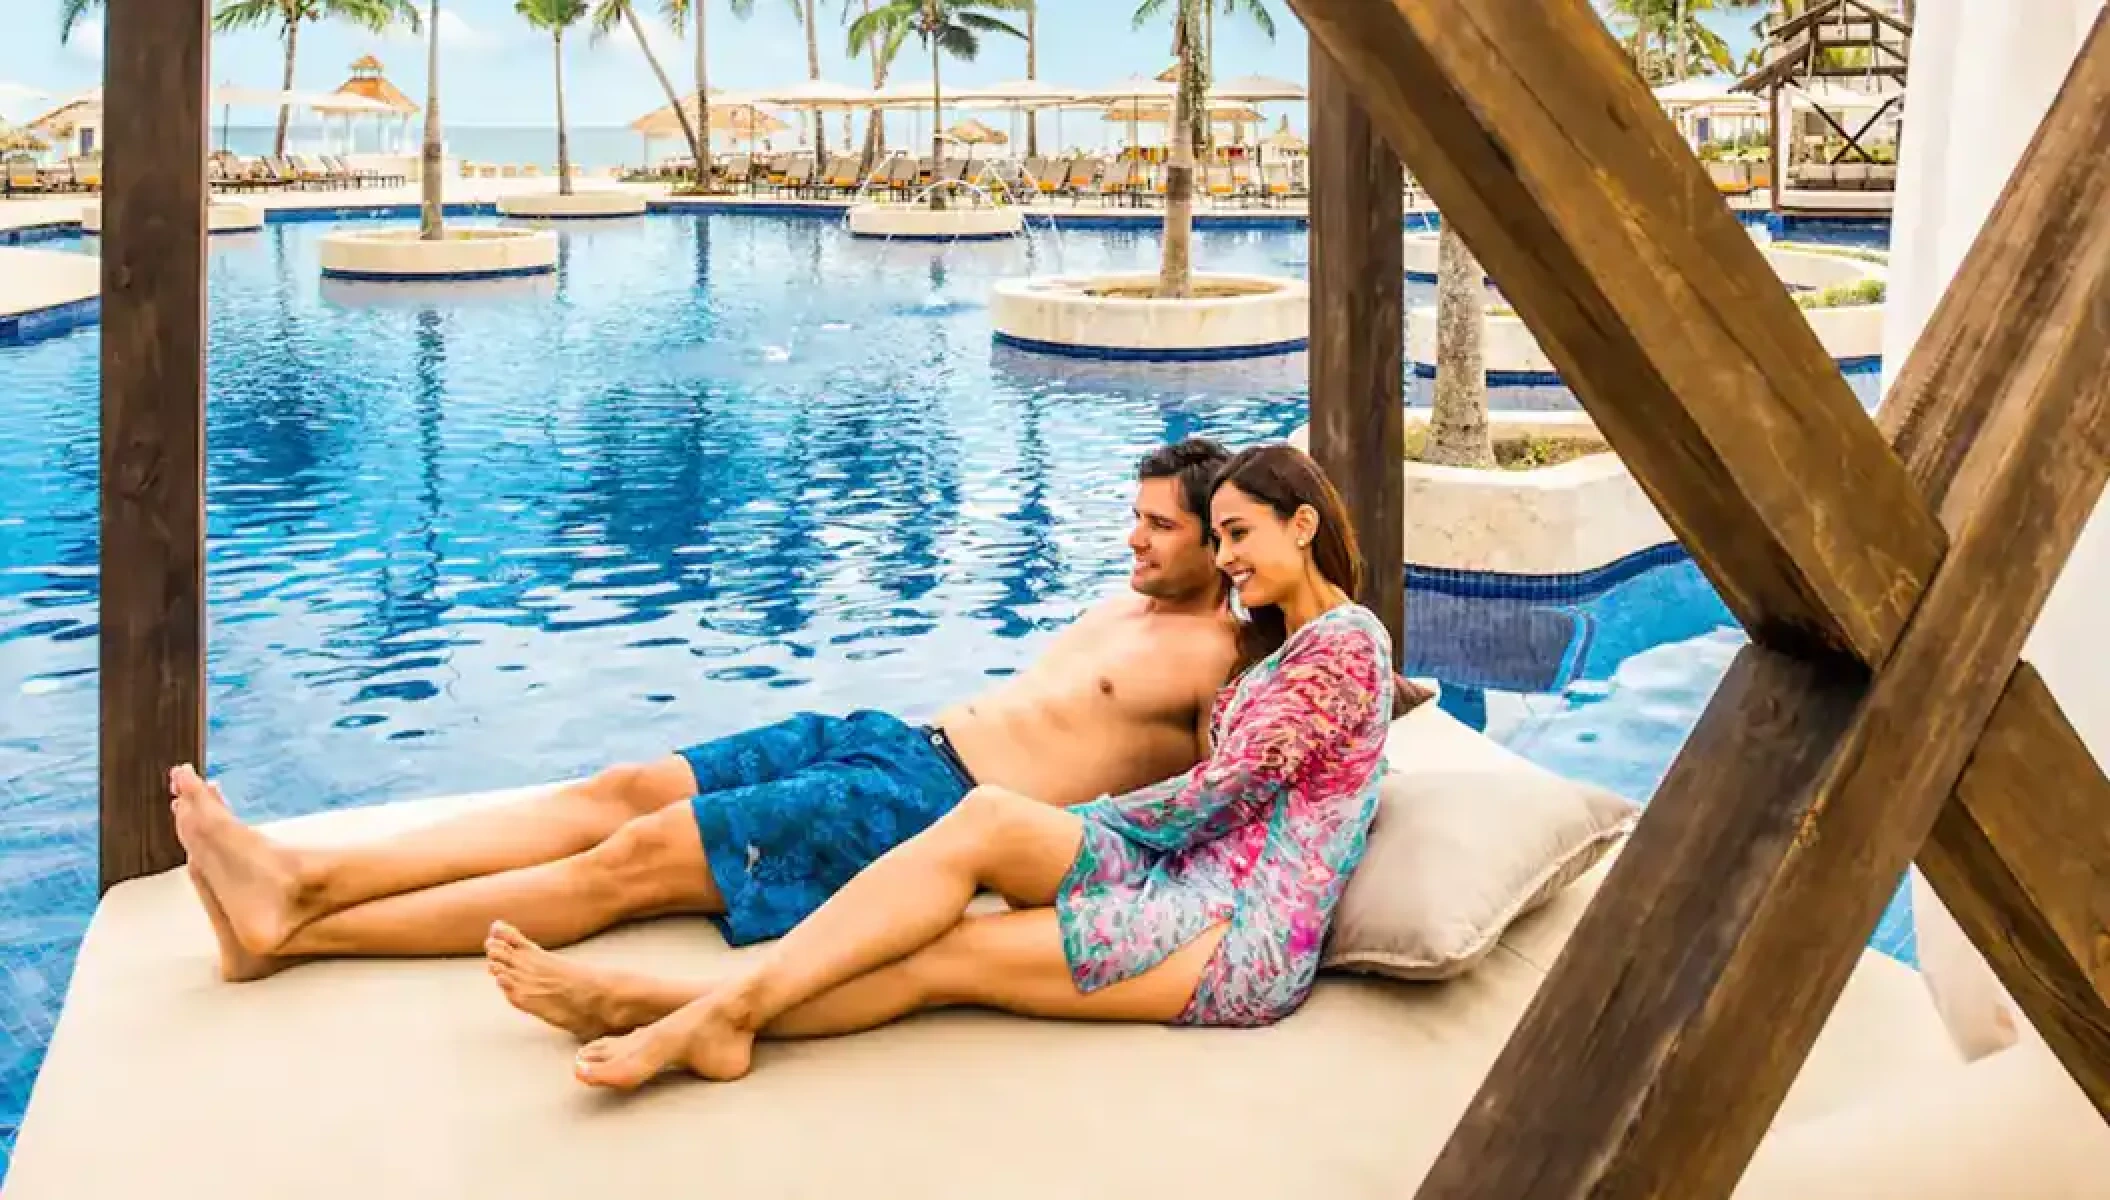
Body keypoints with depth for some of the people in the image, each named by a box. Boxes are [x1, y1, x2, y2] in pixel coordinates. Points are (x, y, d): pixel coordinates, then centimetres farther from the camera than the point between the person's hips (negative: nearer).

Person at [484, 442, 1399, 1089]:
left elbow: (1216, 792, -10)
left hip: (1242, 938, -8)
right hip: (1188, 891, 8)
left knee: (989, 819, -25)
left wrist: (1068, 828, 3)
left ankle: (729, 1006, -29)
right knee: (944, 950, -18)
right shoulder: (1279, 642, 26)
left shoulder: (1344, 642, -5)